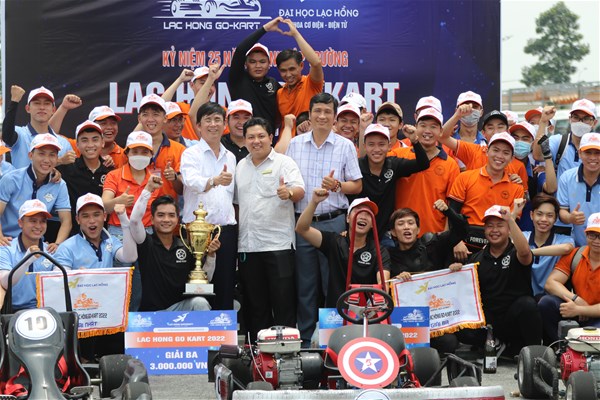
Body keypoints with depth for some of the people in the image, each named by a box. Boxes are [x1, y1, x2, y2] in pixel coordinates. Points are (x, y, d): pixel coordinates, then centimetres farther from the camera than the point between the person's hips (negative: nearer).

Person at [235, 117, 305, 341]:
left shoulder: (284, 163, -1)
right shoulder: (241, 167, 16)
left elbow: (300, 191, -14)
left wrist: (289, 192, -37)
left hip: (278, 244, -5)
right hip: (247, 245, 6)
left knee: (283, 301, -5)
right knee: (255, 304, 10)